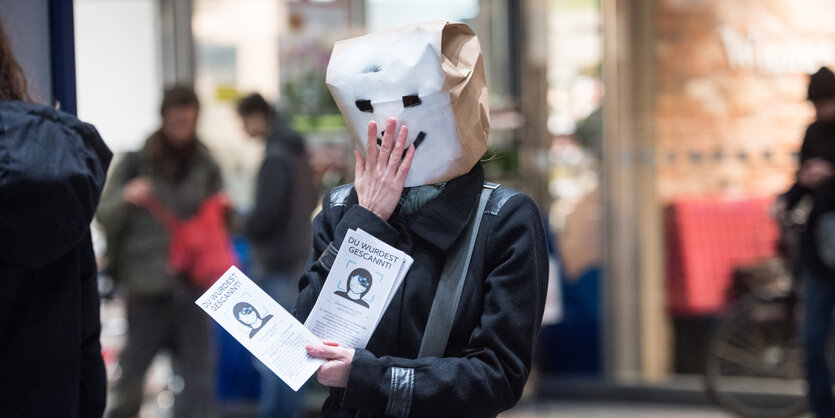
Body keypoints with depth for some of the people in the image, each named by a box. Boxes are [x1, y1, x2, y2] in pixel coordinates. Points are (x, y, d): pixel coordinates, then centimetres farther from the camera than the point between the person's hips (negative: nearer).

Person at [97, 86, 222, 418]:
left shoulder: (206, 167, 9)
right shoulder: (136, 163, 1)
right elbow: (105, 217, -1)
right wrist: (126, 199, -21)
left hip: (192, 282, 3)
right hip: (145, 286, -2)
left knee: (197, 372, 1)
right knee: (132, 368, 4)